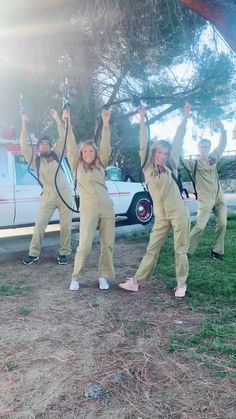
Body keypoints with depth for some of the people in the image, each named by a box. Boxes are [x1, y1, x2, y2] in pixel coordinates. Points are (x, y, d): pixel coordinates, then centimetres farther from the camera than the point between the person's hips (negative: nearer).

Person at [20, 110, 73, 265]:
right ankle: (34, 253, 9)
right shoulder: (35, 160, 11)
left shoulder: (56, 155, 12)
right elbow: (24, 146, 0)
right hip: (48, 196, 0)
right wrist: (25, 124, 0)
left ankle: (64, 253, 11)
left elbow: (63, 138, 4)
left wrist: (57, 119, 0)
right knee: (40, 225, -1)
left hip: (65, 194, 0)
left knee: (66, 225, 0)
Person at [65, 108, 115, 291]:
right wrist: (67, 122, -3)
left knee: (108, 244, 3)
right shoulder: (77, 166, 8)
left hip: (107, 208, 3)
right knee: (85, 244, -8)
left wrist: (105, 123, 2)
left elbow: (106, 146, 7)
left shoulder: (100, 165, 13)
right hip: (88, 209, -3)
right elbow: (71, 146, 1)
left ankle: (103, 276, 15)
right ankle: (76, 277, 8)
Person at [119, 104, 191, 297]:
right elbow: (144, 146, -4)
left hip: (179, 214, -1)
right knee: (152, 249, 4)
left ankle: (182, 285, 19)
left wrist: (185, 118, 4)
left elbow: (178, 143, 2)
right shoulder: (147, 167, 3)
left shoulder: (171, 167, 2)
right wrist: (143, 121, -8)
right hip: (161, 217, 1)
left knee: (180, 251, 5)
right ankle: (136, 281, 11)